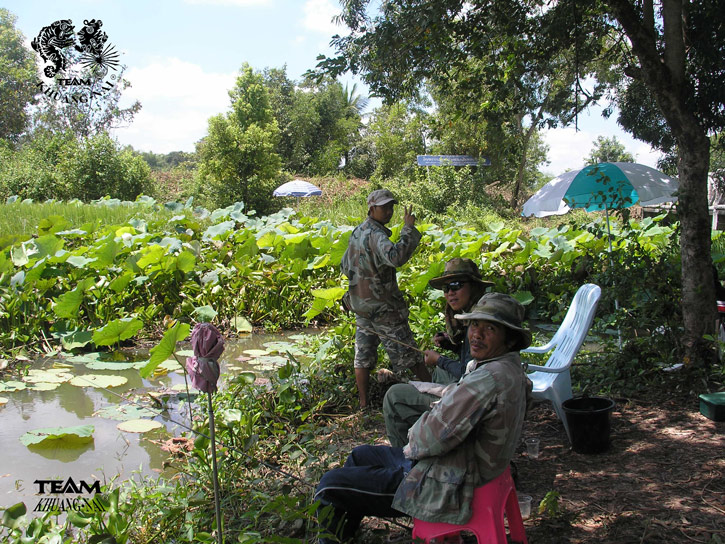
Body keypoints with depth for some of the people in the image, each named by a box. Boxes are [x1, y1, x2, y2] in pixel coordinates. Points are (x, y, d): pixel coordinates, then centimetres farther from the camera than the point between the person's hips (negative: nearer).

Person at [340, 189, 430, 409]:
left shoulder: (357, 232, 9)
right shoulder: (375, 234, -20)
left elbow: (345, 266, 20)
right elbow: (396, 257, -40)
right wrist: (409, 229, -32)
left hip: (360, 305, 8)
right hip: (383, 308, -8)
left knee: (363, 356, 10)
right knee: (409, 354, 1)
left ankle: (363, 403, 13)